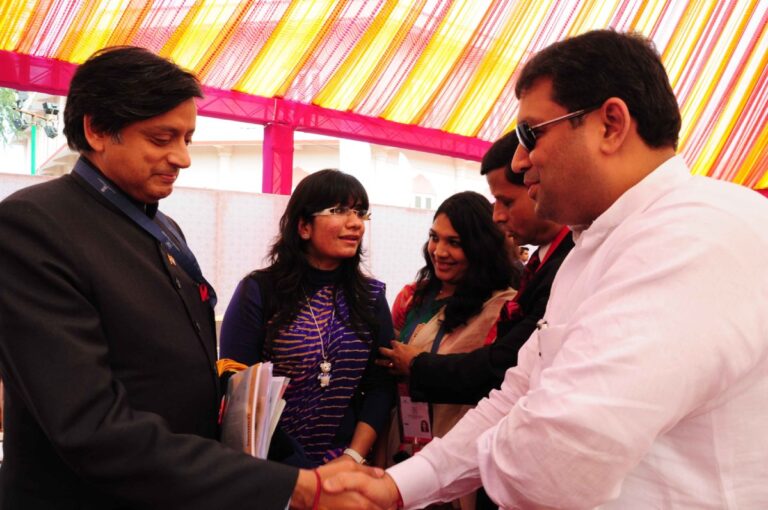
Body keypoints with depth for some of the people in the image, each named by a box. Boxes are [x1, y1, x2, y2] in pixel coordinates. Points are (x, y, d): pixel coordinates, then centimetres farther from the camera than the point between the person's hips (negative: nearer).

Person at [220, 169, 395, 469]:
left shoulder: (371, 296, 3)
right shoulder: (258, 291, -8)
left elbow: (381, 386, 0)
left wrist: (353, 458, -13)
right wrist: (300, 471, -16)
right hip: (273, 469, -3)